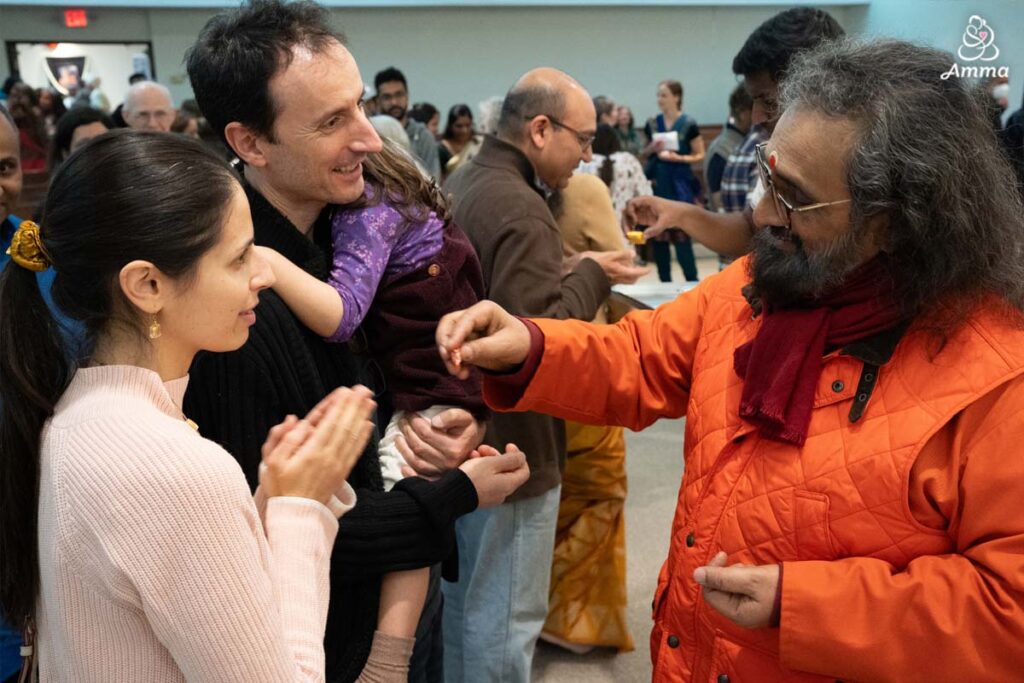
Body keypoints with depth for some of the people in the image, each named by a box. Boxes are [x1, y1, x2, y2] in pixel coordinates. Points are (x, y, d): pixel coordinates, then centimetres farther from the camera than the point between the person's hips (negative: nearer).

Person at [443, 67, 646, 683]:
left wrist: (567, 272, 9)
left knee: (462, 595, 24)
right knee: (505, 619, 6)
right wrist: (589, 278, -13)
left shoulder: (460, 184, 8)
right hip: (509, 445, -10)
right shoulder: (520, 207, -22)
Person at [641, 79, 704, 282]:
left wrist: (679, 158, -14)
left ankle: (692, 282, 1)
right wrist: (651, 149, -2)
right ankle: (664, 283, 14)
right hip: (657, 185, 4)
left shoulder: (688, 124, -3)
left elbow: (700, 155, 1)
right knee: (658, 236, 5)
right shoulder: (652, 124, 9)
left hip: (679, 186, -4)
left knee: (682, 236, -8)